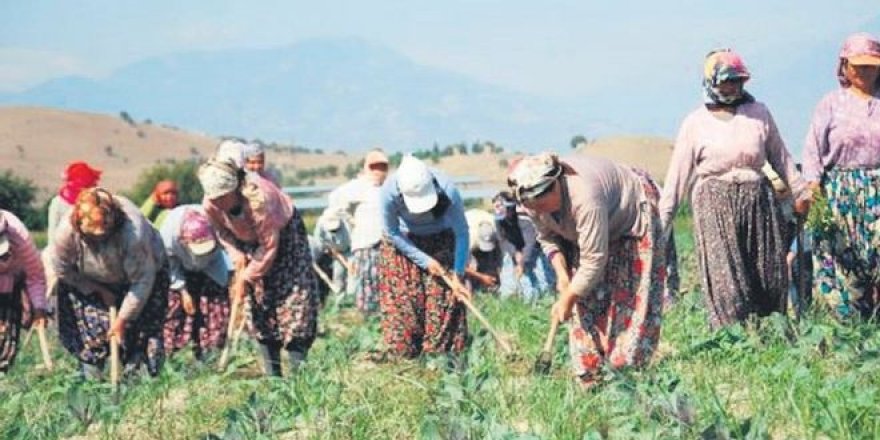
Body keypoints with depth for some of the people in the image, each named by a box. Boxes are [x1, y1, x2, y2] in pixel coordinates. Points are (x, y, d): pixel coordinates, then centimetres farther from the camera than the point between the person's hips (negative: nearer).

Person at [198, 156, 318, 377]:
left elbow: (269, 245, -32)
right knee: (259, 302, -1)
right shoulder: (210, 205, -23)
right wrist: (237, 256, -17)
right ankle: (272, 373, 2)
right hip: (250, 242, 5)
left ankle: (297, 370, -15)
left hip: (283, 233, -5)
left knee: (294, 296, -14)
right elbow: (223, 232, -1)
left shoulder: (259, 198, -40)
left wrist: (246, 278, -26)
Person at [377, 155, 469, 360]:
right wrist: (424, 261, -18)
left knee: (444, 295, -9)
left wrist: (458, 273, -25)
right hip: (404, 243, 0)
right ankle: (404, 356, -1)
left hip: (440, 242, 0)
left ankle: (442, 354, -4)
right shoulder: (389, 193, -35)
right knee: (402, 302, -7)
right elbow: (392, 233, -17)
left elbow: (462, 233, -21)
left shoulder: (448, 191, -35)